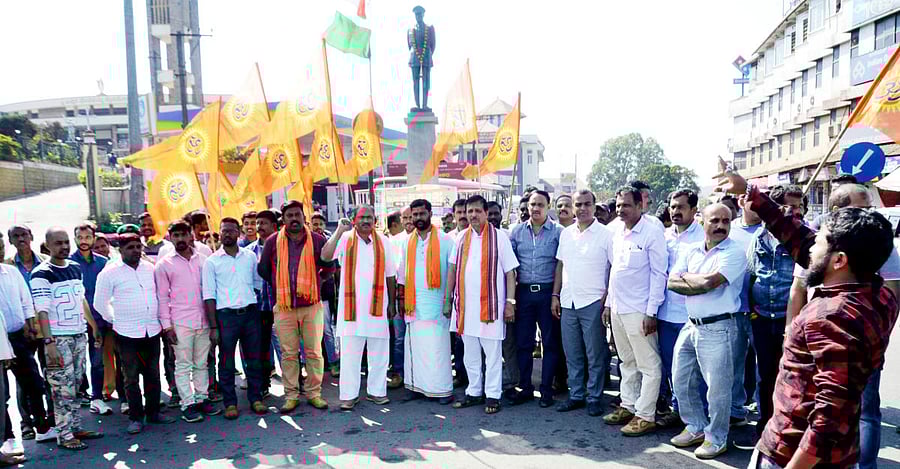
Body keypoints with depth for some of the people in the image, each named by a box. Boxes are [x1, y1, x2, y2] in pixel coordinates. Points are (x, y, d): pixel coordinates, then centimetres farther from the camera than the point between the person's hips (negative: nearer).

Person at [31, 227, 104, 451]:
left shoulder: (75, 267, 11)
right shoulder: (41, 274, -10)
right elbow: (42, 311, -15)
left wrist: (94, 326, 20)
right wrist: (49, 342, -21)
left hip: (79, 334, 6)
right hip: (58, 338, -6)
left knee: (75, 385, 12)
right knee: (63, 388, -3)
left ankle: (75, 427, 21)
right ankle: (64, 435, 5)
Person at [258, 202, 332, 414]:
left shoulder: (317, 240, -1)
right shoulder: (273, 241, 1)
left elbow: (329, 265, 9)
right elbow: (263, 269, 11)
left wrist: (313, 281, 7)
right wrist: (280, 285, 12)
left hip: (312, 306, 0)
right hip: (283, 307, 0)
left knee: (314, 352, 5)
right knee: (288, 354, 7)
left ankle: (314, 393, 18)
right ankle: (291, 395, 19)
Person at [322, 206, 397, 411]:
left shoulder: (383, 242, 6)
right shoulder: (345, 239, 0)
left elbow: (390, 276, 9)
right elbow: (326, 256, -19)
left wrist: (392, 303, 8)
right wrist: (339, 230, -19)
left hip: (377, 305, 2)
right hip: (351, 305, -2)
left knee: (379, 352, 9)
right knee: (349, 352, 2)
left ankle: (376, 390, 22)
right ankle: (349, 394, 12)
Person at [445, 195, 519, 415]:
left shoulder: (499, 237, -3)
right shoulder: (461, 238, 9)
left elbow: (510, 272, -5)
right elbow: (452, 270, 13)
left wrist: (510, 302, -10)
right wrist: (448, 300, 9)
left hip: (490, 304, -4)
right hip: (465, 304, 4)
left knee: (493, 353, 3)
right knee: (470, 353, 14)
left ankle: (493, 395, 15)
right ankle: (474, 392, 27)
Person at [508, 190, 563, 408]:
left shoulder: (558, 232, 1)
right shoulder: (517, 231, 8)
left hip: (547, 292, -2)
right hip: (523, 292, 2)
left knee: (550, 343, 5)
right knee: (523, 343, 7)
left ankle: (546, 390, 17)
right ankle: (525, 388, 20)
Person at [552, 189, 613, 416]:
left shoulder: (605, 234, -5)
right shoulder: (566, 233, 10)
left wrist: (608, 300, -12)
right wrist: (555, 296, 9)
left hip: (593, 303, -5)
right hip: (567, 303, 5)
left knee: (595, 356, 5)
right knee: (572, 354, 13)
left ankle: (594, 398, 19)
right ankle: (576, 395, 26)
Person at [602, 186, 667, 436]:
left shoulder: (652, 232, -11)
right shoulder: (616, 231, 10)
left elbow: (659, 274, -12)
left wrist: (651, 312, -15)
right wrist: (608, 303, 15)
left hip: (639, 310, -7)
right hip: (617, 308, 8)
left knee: (649, 366, 2)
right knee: (627, 362, 18)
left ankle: (645, 416, 10)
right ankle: (628, 406, 29)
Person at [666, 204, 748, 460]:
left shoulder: (734, 253, -10)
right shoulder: (689, 251, 9)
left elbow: (709, 282, -22)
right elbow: (672, 283, -1)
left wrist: (686, 277, -3)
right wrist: (702, 285, -14)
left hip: (718, 328, -6)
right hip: (691, 325, 7)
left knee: (717, 387, 2)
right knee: (681, 380, 15)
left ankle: (716, 439, 20)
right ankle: (696, 427, 33)